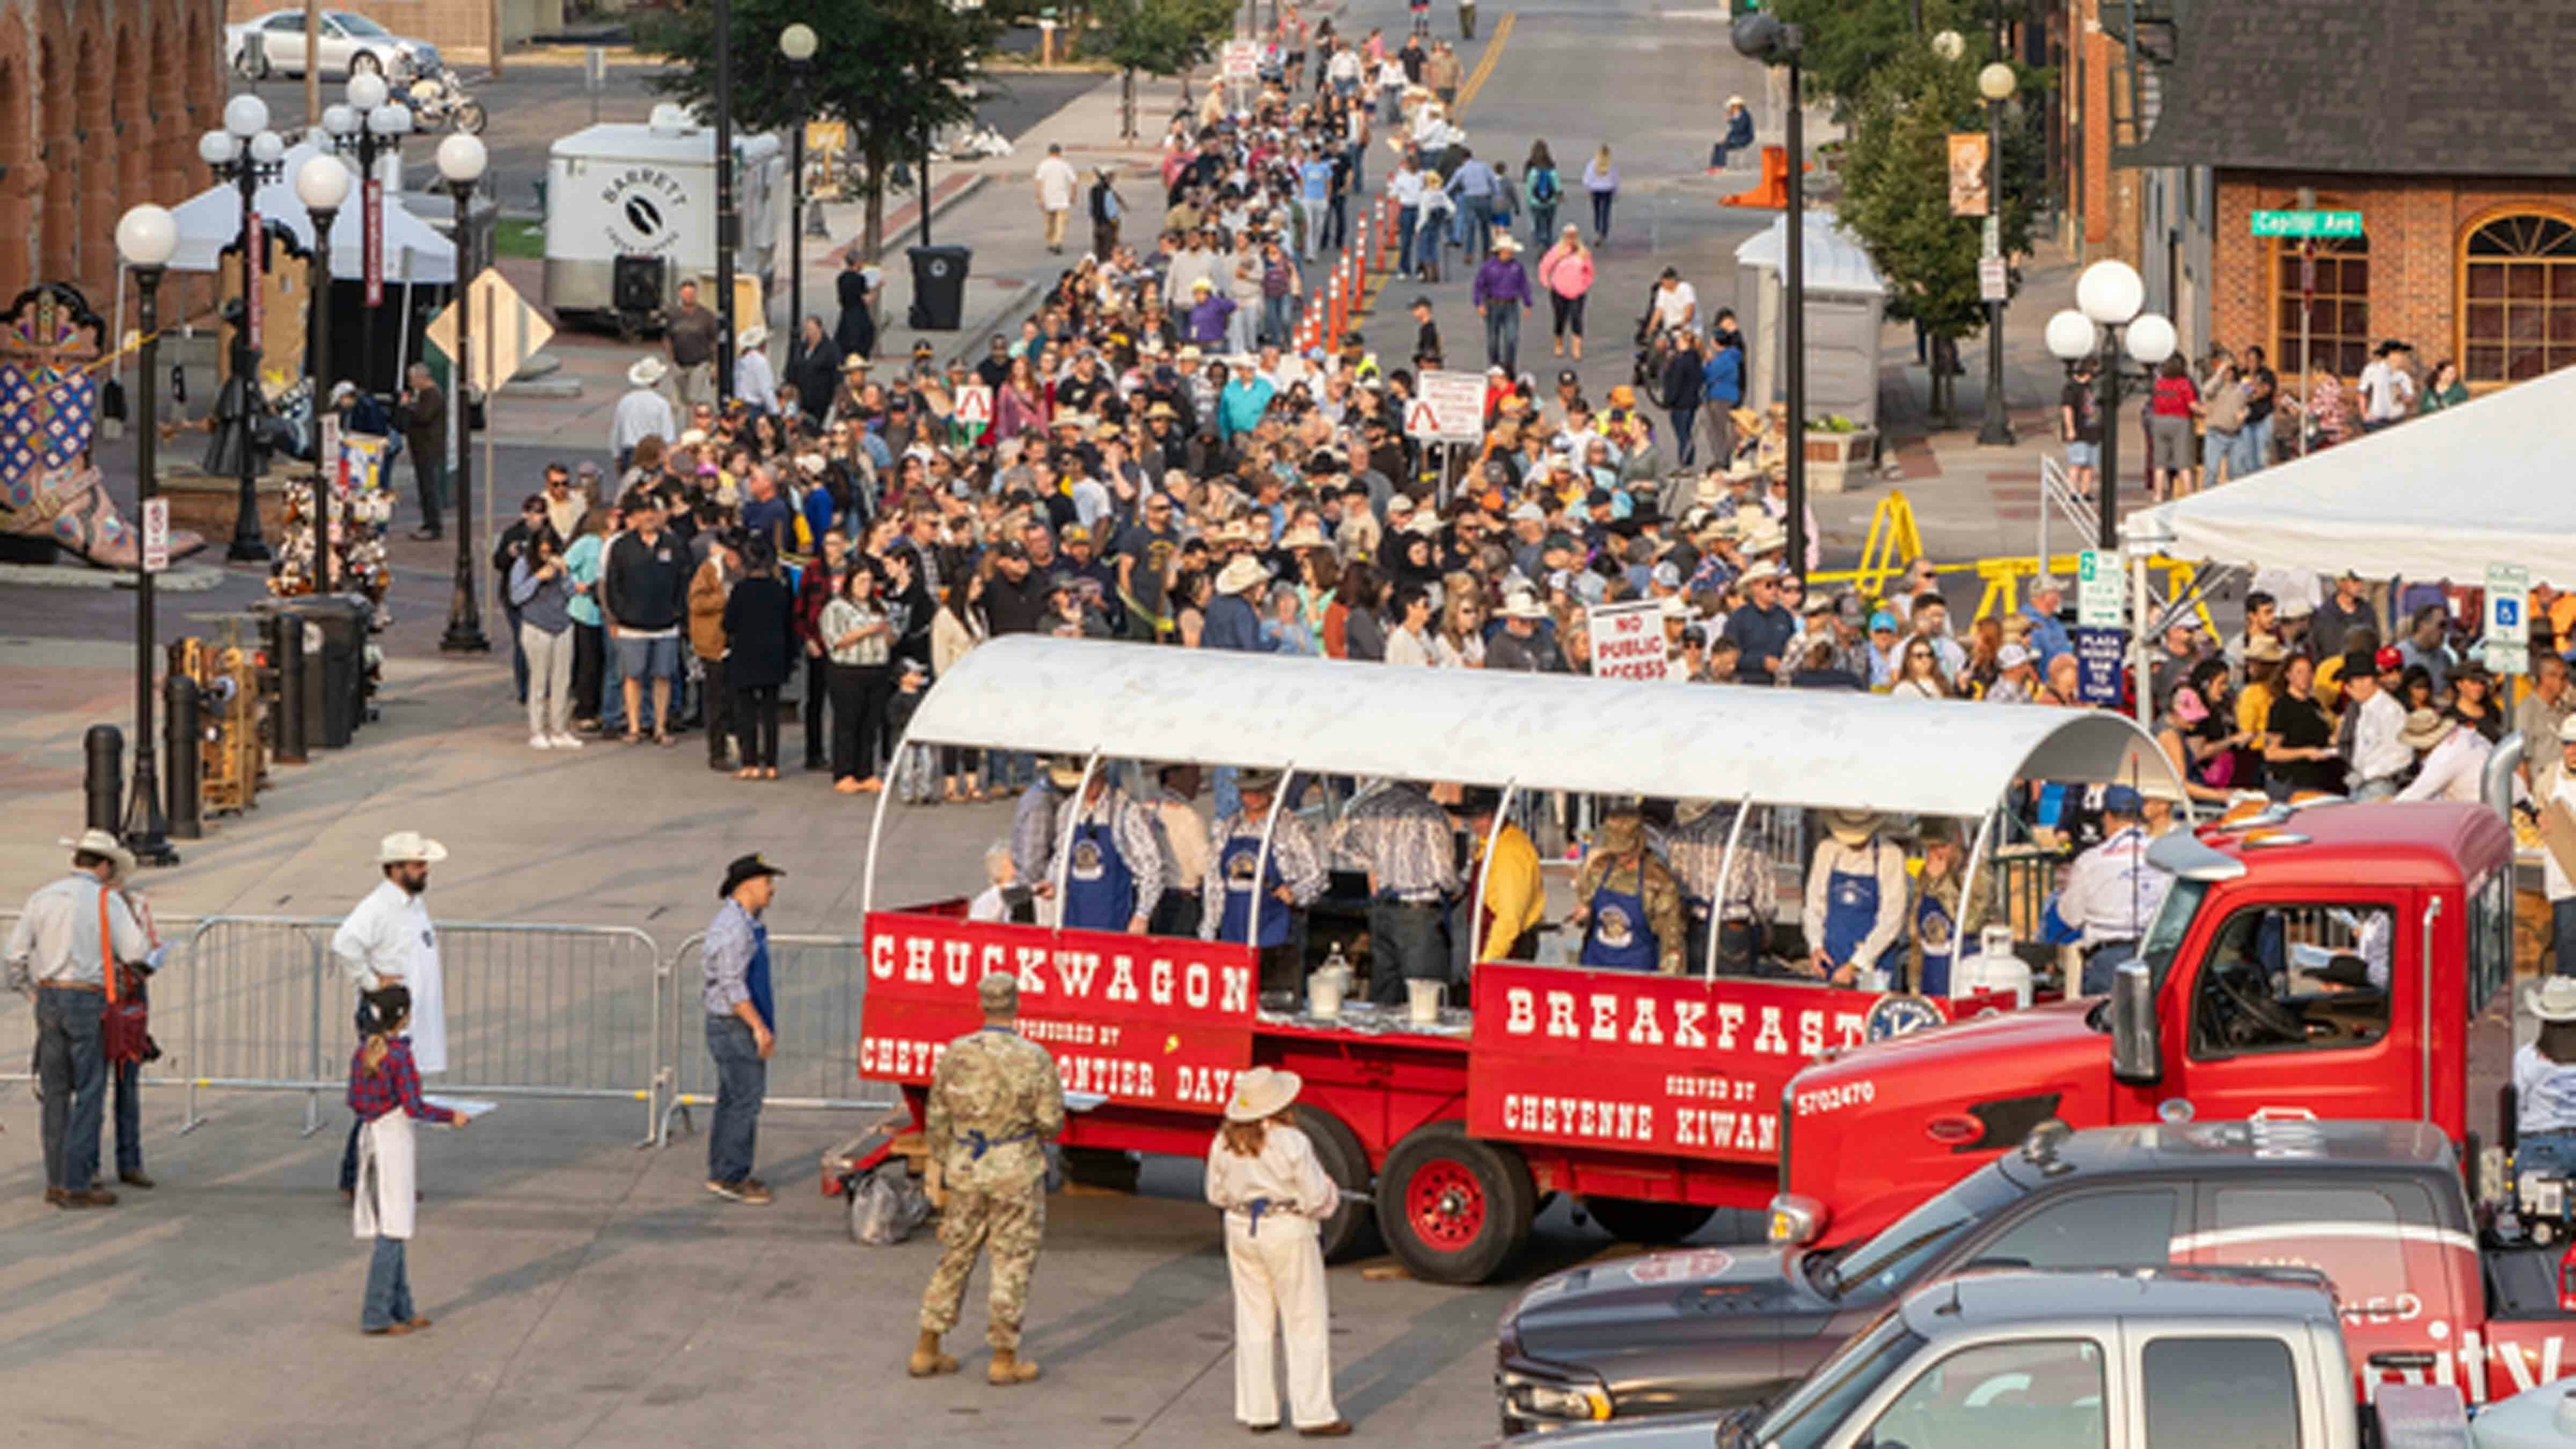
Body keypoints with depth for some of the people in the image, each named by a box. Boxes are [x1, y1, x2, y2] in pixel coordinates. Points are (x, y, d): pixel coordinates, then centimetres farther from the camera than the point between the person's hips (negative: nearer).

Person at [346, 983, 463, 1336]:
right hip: (395, 1139, -8)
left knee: (391, 1229, 15)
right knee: (393, 1231, -3)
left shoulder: (362, 1052, 5)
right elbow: (414, 1107, -19)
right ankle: (376, 1316, -3)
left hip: (370, 1135, 8)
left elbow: (354, 1101, 10)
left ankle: (402, 1310, 21)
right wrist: (450, 1117, -6)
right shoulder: (399, 1055, -18)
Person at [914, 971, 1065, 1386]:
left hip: (965, 1170, 4)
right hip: (1016, 1173, -4)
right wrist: (1040, 1132, 14)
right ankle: (1004, 1360, 9)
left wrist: (939, 1175, 13)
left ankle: (926, 1351, 19)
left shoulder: (955, 1054, -2)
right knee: (1012, 1265, 6)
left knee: (955, 1258, 16)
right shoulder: (1033, 1058, -13)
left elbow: (937, 1121, 3)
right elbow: (1051, 1121, -11)